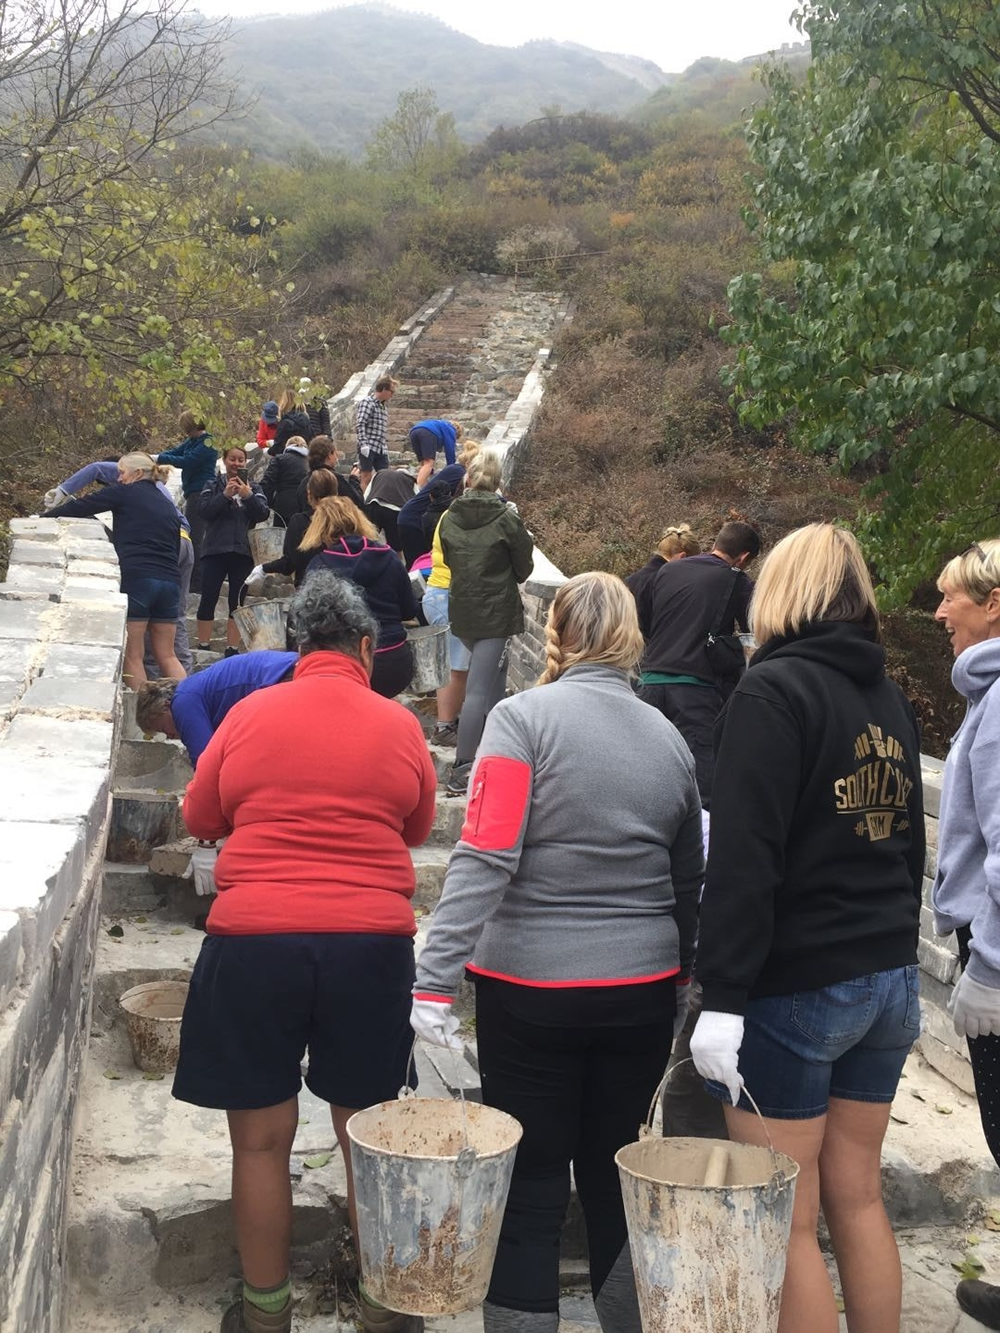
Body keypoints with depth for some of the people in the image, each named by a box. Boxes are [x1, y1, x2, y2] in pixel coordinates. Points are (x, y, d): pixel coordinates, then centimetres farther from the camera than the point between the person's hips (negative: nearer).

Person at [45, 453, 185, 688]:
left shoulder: (126, 493, 4)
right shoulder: (169, 506, 22)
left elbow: (81, 507, 5)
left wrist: (45, 517, 16)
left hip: (136, 578, -6)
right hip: (169, 580, 6)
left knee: (132, 656, 0)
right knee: (167, 655, 12)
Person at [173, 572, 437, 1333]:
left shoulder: (249, 714, 1)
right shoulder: (399, 725, 1)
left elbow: (200, 820, 13)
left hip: (254, 942, -1)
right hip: (372, 944, 1)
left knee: (261, 1139, 11)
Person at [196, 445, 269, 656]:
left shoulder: (253, 488, 10)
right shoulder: (214, 486, 7)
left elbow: (263, 514, -3)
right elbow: (205, 510, -7)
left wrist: (248, 496, -16)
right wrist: (225, 495, -17)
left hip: (242, 551, 1)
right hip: (215, 550, -1)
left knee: (237, 601, 4)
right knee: (208, 599, -1)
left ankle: (232, 647, 10)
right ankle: (203, 646, 7)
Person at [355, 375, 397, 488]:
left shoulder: (384, 407, 19)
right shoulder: (367, 402, -5)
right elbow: (360, 424, -15)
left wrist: (386, 449, 19)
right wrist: (363, 444, -23)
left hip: (381, 449, 8)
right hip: (368, 448, -8)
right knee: (366, 477, -5)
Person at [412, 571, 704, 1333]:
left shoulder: (524, 717, -9)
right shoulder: (669, 738, 6)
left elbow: (486, 857, -19)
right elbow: (688, 885, 14)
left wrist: (435, 978, -19)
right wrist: (682, 982, 25)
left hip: (531, 989, -4)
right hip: (641, 991, 4)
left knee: (530, 1186, 8)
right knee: (617, 1176, 18)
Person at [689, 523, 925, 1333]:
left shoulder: (774, 691, -12)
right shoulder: (892, 700, 11)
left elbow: (744, 855, -21)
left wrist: (722, 995, -21)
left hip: (794, 989, -7)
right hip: (887, 982, 7)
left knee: (785, 1221, 3)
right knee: (857, 1198, 17)